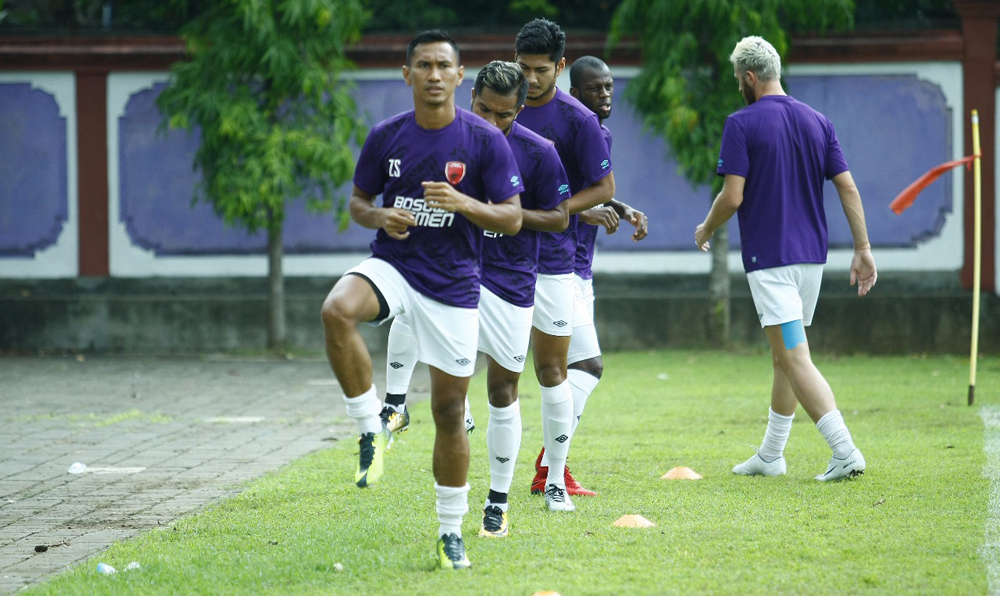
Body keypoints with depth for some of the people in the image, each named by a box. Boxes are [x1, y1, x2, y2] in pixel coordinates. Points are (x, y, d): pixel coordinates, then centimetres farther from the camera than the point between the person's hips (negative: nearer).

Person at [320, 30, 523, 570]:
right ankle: (371, 428, -18)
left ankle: (451, 531, 18)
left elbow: (512, 219, -4)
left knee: (449, 410, 3)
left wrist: (463, 203, -22)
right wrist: (379, 216, -10)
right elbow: (358, 200, 13)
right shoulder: (385, 137, 1)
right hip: (392, 265, 1)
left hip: (453, 283, -1)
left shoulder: (485, 140, -5)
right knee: (337, 310, -34)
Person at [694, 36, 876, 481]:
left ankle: (845, 451, -23)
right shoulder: (817, 121, 8)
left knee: (794, 359, -11)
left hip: (769, 258, -7)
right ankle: (771, 455, 26)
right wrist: (863, 249, 5)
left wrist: (706, 231, 6)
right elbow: (848, 188, 4)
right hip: (811, 255, 7)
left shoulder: (742, 124, -9)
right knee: (784, 355, 18)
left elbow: (732, 197, -14)